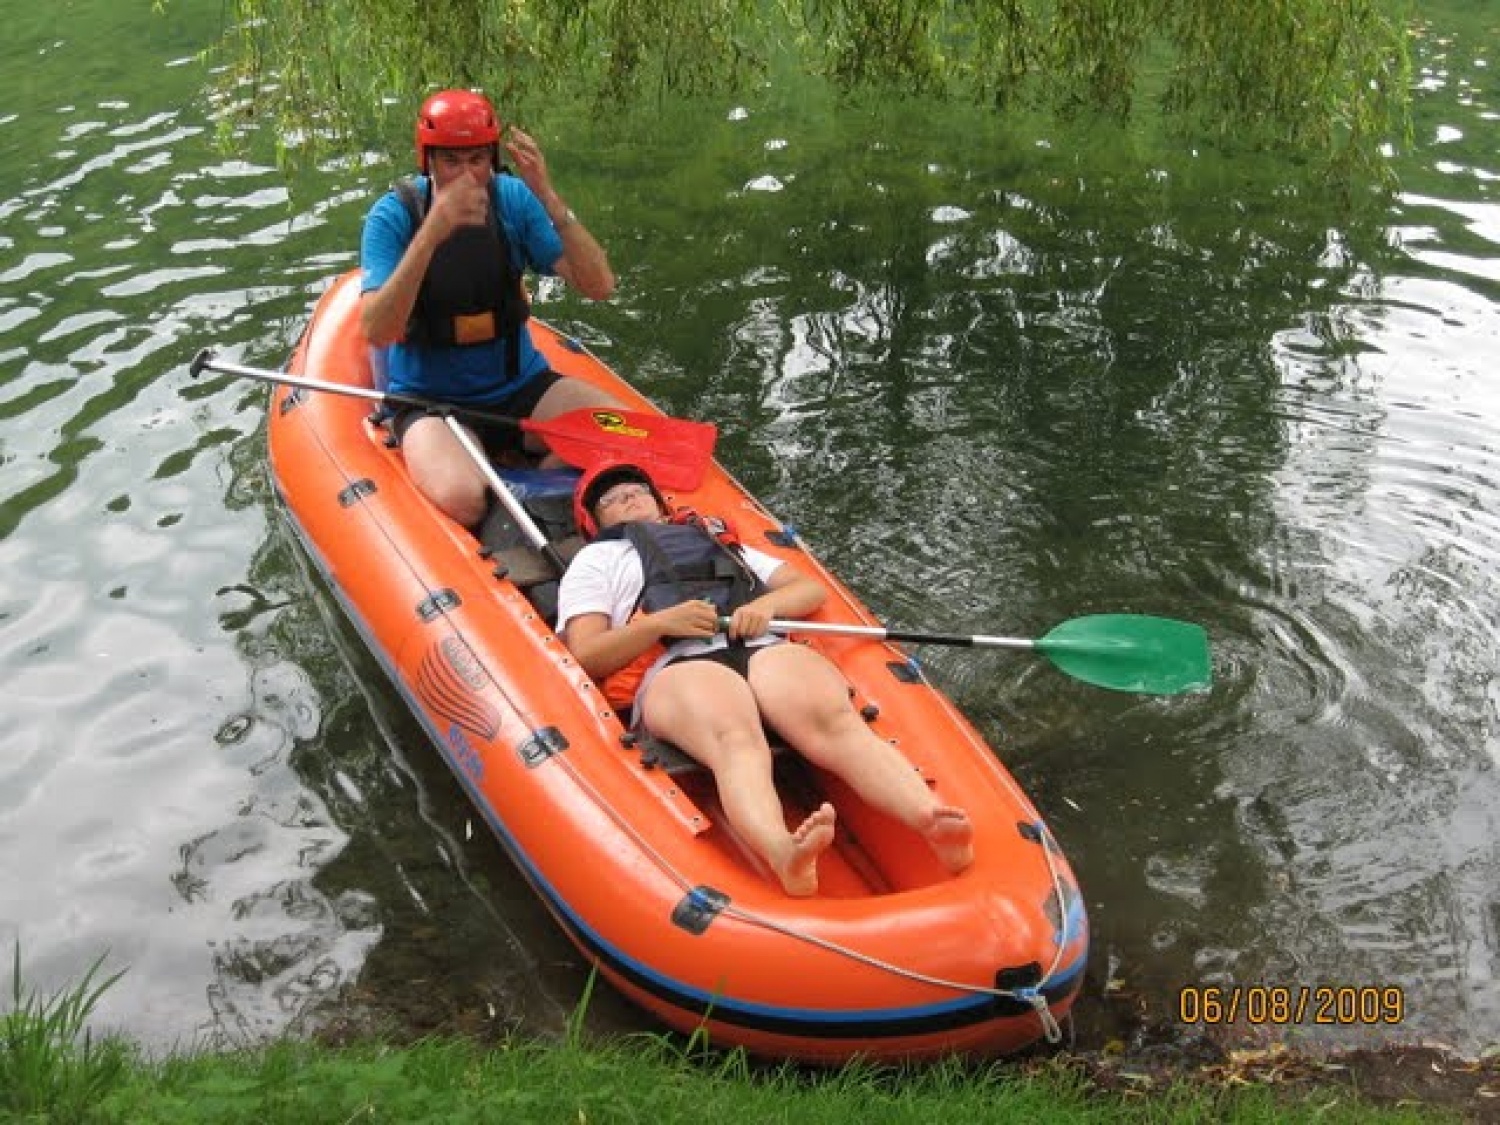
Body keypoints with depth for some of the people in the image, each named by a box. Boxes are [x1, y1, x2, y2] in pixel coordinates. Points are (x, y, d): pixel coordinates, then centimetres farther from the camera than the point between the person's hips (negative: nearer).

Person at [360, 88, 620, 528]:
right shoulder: (393, 216, -12)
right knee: (463, 501, -33)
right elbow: (376, 332, -26)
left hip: (520, 384, 4)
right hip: (431, 399, -3)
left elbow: (599, 287, -12)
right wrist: (432, 232, -34)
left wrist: (549, 198, -25)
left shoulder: (514, 199, -4)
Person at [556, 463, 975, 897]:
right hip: (677, 667, -3)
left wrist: (767, 604, 6)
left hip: (766, 649, 3)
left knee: (837, 721, -32)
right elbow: (585, 659, 14)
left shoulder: (721, 543, 41)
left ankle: (930, 819, -57)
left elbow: (812, 589, 31)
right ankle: (783, 852, -69)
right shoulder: (596, 560, 31)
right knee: (737, 740, -40)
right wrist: (661, 622, -4)